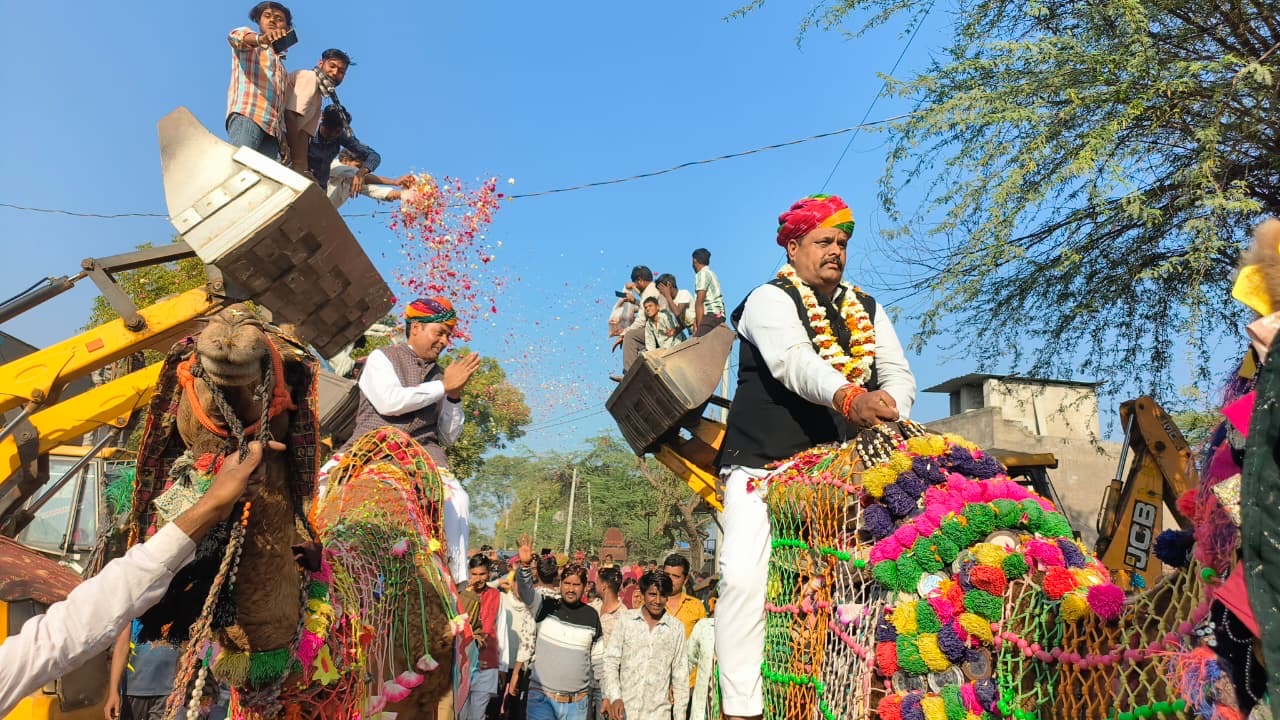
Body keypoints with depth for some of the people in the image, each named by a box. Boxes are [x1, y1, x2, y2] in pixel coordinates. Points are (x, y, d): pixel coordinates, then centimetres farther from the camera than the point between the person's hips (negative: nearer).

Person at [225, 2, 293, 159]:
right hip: (246, 114, -5)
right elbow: (235, 36, -6)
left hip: (273, 128, 5)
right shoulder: (248, 44, 21)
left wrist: (283, 137, 14)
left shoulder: (281, 65, 38)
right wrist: (261, 38, -30)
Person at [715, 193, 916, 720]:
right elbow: (793, 360, -23)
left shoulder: (868, 311, 16)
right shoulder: (770, 300, -3)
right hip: (763, 468, -5)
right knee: (744, 576, -22)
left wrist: (886, 412, -19)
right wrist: (848, 397, -42)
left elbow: (899, 374, 5)